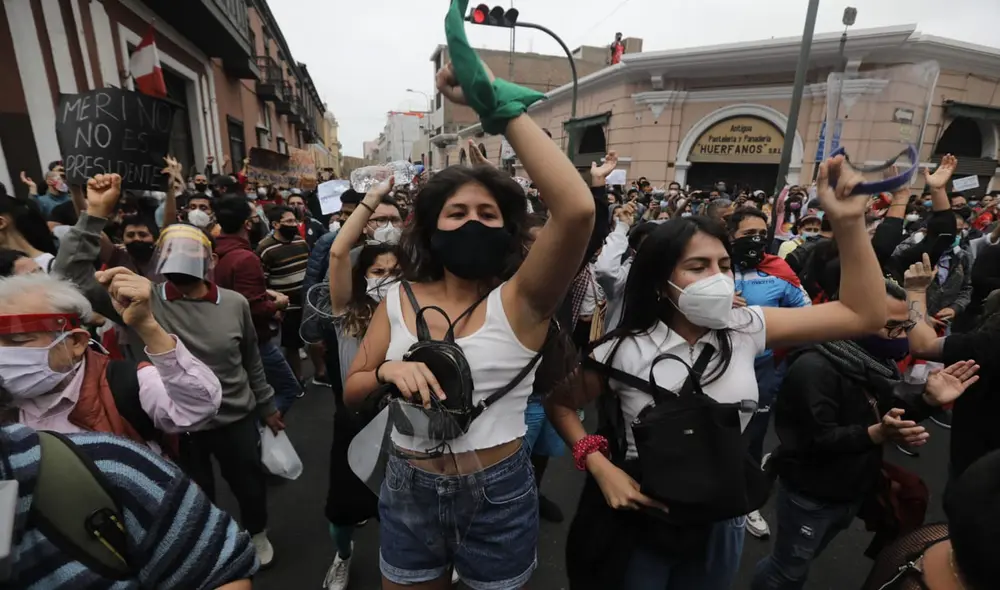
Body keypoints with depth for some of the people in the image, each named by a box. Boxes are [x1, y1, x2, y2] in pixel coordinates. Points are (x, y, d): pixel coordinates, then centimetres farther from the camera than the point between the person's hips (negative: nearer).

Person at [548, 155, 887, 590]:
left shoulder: (746, 329, -9)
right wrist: (600, 467, -21)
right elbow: (561, 404, -7)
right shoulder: (625, 350, -19)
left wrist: (849, 223, -20)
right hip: (639, 521, -3)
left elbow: (865, 315, -9)